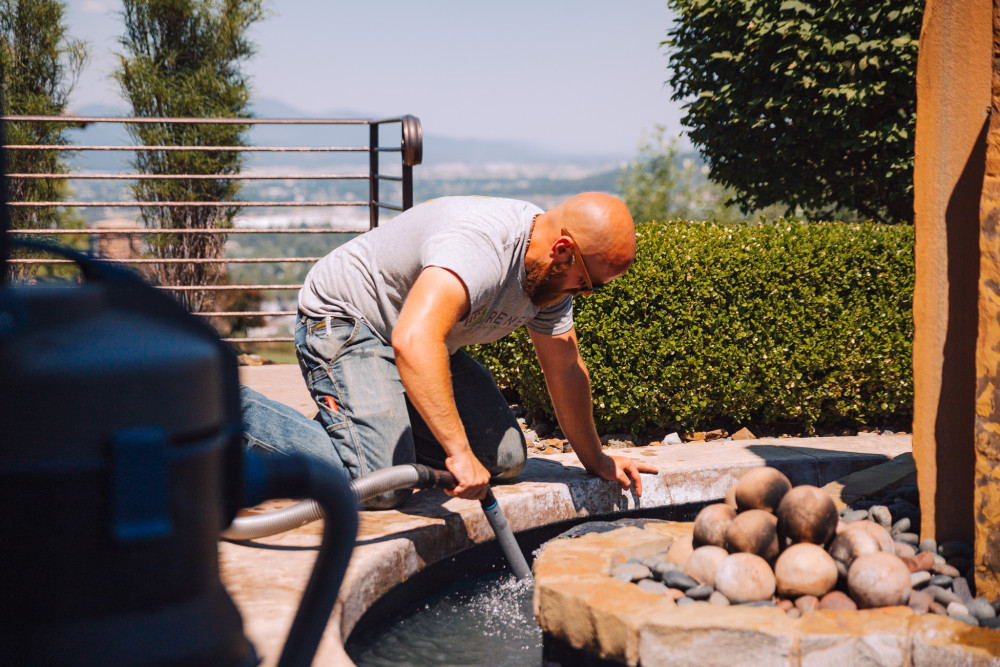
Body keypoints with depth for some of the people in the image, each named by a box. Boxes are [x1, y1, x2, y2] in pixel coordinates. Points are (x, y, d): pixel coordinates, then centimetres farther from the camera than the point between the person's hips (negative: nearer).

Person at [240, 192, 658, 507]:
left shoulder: (555, 273, -5)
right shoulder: (479, 245, -35)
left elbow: (566, 368, 8)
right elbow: (414, 341, -49)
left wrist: (595, 460, 16)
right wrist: (459, 452, -49)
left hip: (429, 340, 9)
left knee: (507, 459, -1)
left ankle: (386, 425, 16)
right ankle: (237, 414, -8)